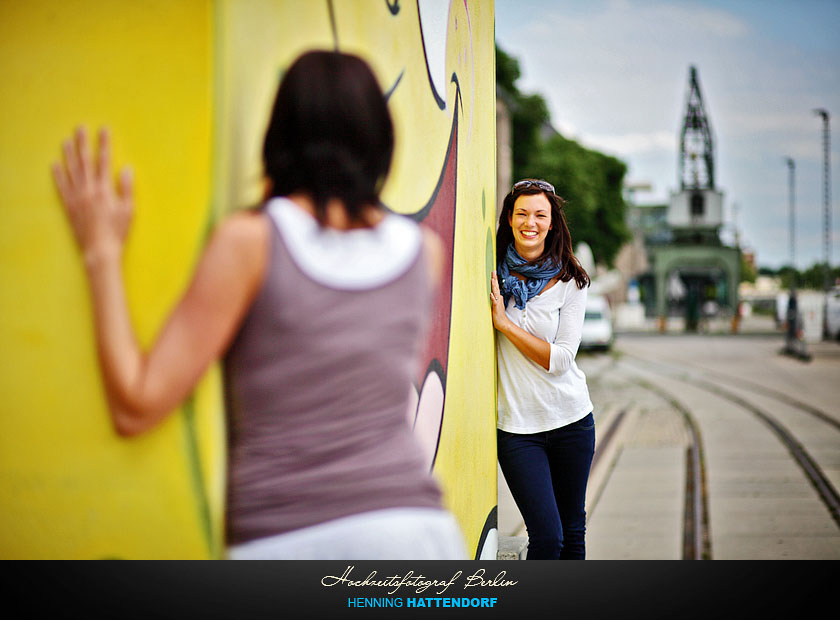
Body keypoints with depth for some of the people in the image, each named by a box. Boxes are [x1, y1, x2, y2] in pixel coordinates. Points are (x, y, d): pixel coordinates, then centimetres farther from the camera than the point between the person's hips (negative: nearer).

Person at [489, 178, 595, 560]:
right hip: (516, 425, -1)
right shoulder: (491, 273, 0)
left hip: (571, 419, 1)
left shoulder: (570, 282, -2)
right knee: (547, 535, -9)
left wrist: (504, 322, -15)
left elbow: (560, 360, -11)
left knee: (573, 532, 10)